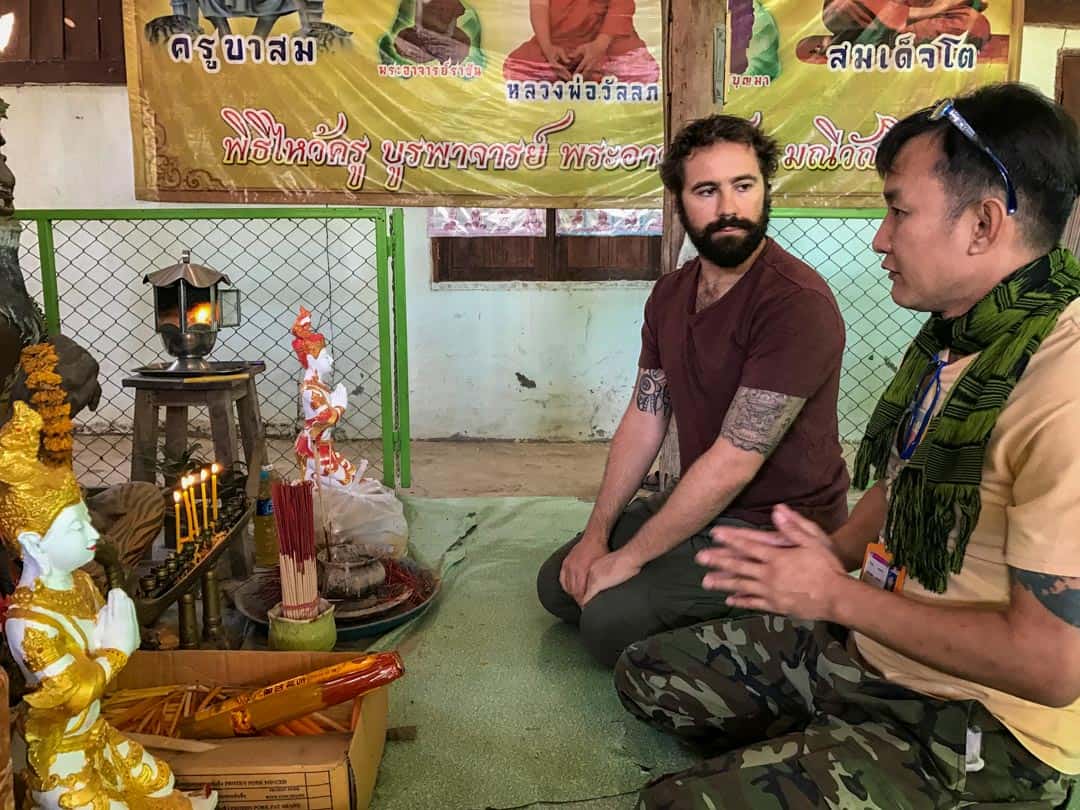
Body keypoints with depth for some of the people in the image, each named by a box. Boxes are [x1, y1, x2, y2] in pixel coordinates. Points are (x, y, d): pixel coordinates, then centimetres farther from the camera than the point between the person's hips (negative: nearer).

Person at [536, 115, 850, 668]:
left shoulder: (797, 303, -25)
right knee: (558, 585, 9)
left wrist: (629, 557, -19)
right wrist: (597, 533, -3)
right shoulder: (670, 294, 4)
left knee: (610, 618, -21)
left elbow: (734, 461, -26)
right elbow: (644, 418, 6)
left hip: (778, 524, -8)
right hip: (700, 504, 9)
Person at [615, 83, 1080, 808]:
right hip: (868, 639, 9)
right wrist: (834, 552, -4)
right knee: (646, 674, 8)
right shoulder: (957, 333, 4)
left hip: (982, 723, -8)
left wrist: (838, 594, -19)